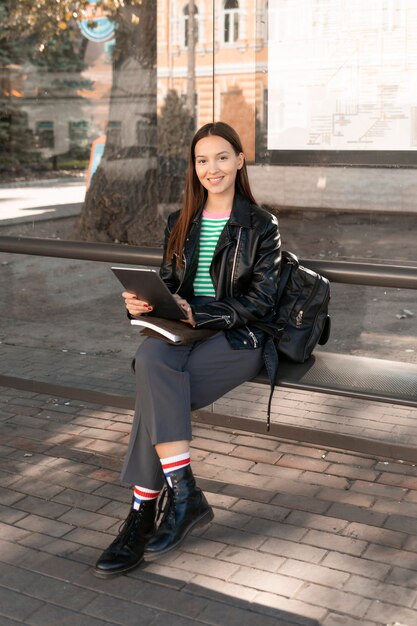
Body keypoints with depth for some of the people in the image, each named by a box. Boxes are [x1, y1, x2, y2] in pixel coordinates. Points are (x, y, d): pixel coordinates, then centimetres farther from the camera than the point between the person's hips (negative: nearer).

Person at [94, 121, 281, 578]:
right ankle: (185, 495, -28)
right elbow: (167, 284, 15)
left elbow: (261, 301, -6)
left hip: (237, 338, -4)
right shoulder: (180, 223, 17)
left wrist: (199, 313, -18)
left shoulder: (261, 226, 1)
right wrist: (140, 303, -8)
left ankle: (142, 515, -18)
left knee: (155, 394, -29)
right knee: (150, 360, -32)